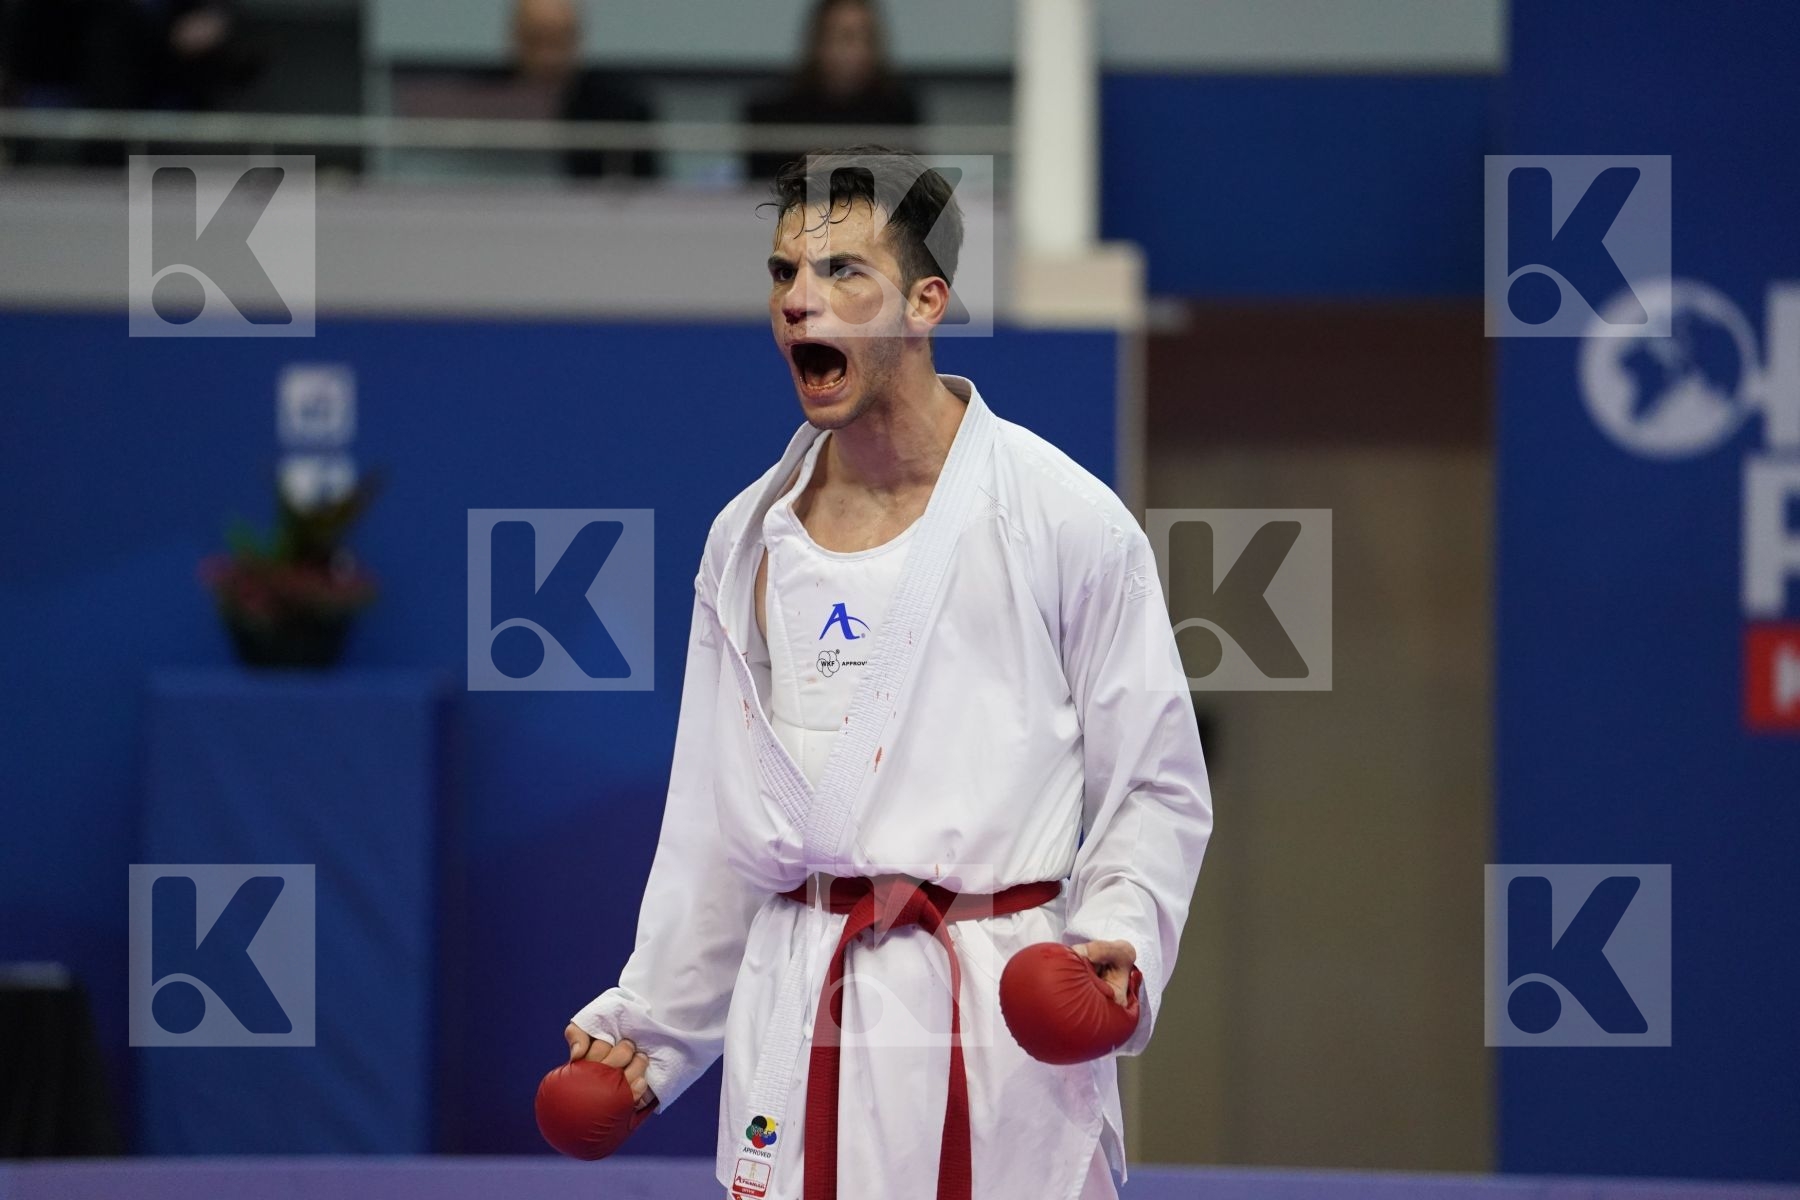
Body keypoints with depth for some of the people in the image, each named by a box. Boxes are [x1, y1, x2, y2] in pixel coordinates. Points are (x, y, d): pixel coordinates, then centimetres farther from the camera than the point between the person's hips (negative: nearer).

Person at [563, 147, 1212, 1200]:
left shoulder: (1067, 521, -3)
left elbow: (1157, 787, 0)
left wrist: (1120, 939, -16)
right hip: (795, 1024, 4)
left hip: (1002, 1027, -4)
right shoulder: (749, 539, 11)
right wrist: (648, 1026, 15)